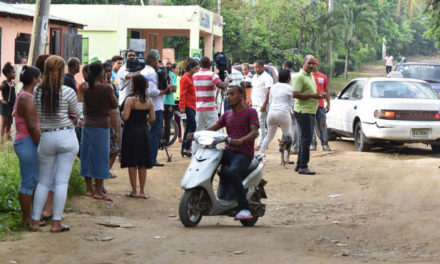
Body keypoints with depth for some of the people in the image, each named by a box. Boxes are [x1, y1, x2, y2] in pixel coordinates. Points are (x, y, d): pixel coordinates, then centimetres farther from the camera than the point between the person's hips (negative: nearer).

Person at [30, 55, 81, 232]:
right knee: (62, 181, 1)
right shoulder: (68, 92, -10)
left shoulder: (37, 91, -3)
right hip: (67, 137, -3)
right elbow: (77, 113, 3)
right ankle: (56, 223, 2)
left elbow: (34, 113, 6)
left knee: (43, 181, 13)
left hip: (46, 138, 3)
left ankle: (35, 221, 14)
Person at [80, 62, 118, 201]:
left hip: (87, 125, 5)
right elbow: (114, 105, -1)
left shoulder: (85, 88, -1)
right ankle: (98, 191, 3)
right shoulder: (106, 88, -13)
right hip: (102, 126, -5)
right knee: (100, 157, 2)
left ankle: (89, 188, 17)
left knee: (87, 156, 12)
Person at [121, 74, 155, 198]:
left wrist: (121, 113, 3)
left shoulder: (130, 100, -14)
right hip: (143, 132, 4)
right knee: (143, 164, 11)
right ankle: (142, 191, 13)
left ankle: (134, 191, 5)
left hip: (131, 131, -4)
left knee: (132, 164, 3)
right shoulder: (149, 101, 1)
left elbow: (125, 117, -18)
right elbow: (152, 118, 1)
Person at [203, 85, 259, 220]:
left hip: (244, 154, -7)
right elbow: (213, 128, 15)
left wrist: (240, 141, -32)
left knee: (232, 172, -36)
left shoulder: (250, 112, 1)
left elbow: (255, 132, -13)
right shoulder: (227, 115, 21)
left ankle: (244, 209, -34)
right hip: (228, 151, 7)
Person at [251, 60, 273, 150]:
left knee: (261, 124, -7)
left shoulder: (267, 77, -8)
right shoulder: (255, 77, 18)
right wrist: (251, 101, 18)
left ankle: (261, 144, -6)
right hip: (254, 104, 8)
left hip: (262, 104, -8)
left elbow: (268, 91, -15)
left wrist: (265, 104, -21)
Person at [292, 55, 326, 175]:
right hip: (303, 111, -10)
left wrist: (318, 95, 9)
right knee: (306, 139, -10)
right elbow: (295, 94, -21)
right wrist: (312, 96, -19)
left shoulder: (311, 76, 18)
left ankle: (299, 165, 21)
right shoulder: (300, 76, -12)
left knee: (305, 139, 14)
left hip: (310, 111, 10)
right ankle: (303, 167, -6)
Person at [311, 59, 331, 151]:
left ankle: (325, 144, 7)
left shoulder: (323, 77, 12)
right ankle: (313, 144, 4)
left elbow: (327, 91, 16)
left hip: (320, 105, 2)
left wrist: (328, 104, 10)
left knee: (322, 125, 3)